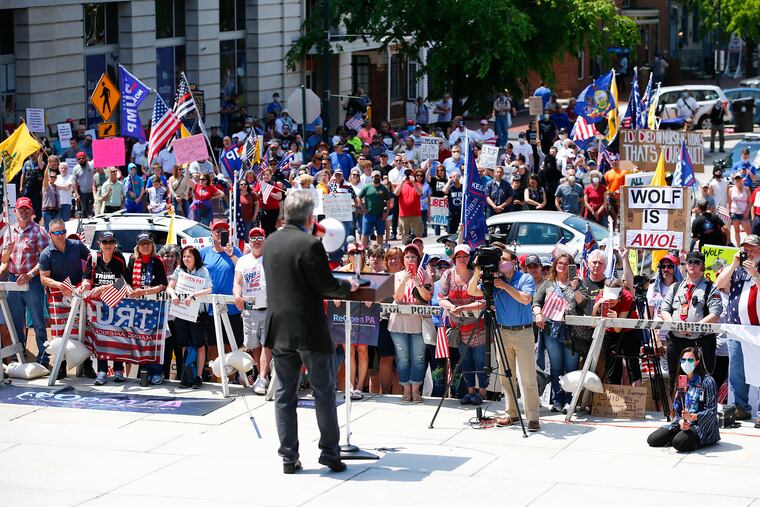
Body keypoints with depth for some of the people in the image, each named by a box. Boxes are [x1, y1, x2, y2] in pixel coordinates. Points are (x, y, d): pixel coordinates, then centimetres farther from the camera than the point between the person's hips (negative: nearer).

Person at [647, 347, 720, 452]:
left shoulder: (707, 381, -9)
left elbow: (711, 411, -12)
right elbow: (677, 408, 10)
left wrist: (693, 417, -26)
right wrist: (681, 421, -12)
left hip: (702, 425, -7)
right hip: (683, 423, 7)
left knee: (679, 443, -34)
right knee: (652, 440, -8)